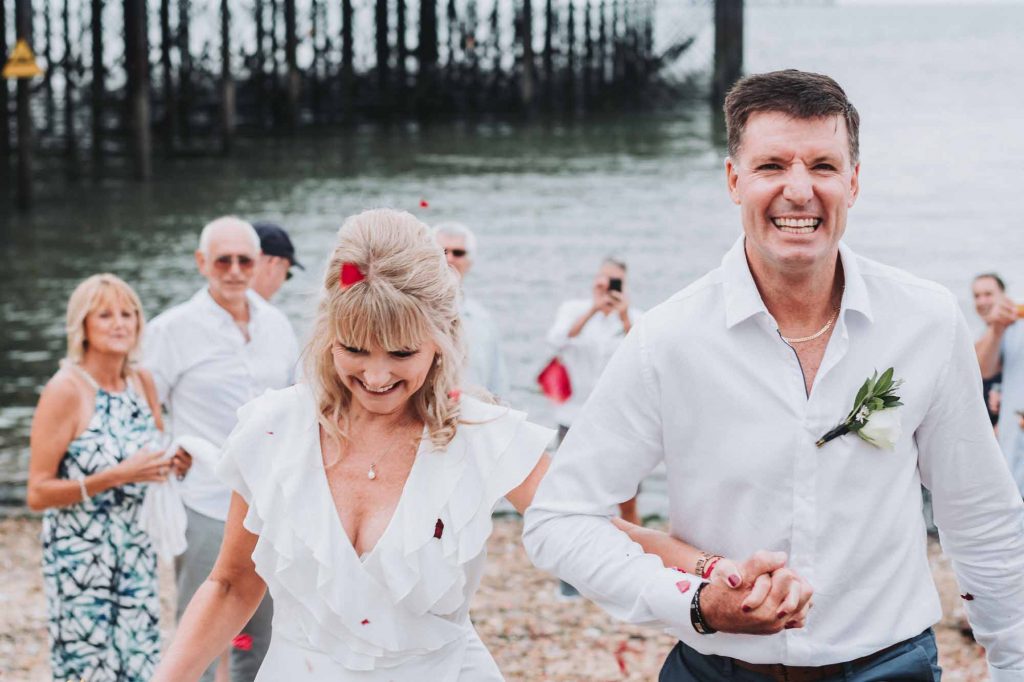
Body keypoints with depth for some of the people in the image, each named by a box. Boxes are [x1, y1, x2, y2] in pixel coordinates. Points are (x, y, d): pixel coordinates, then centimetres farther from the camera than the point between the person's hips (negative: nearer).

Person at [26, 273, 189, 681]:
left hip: (136, 553, 6)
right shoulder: (66, 390, -13)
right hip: (80, 559, -6)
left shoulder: (142, 382, 6)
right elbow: (38, 493, -16)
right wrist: (119, 475, -22)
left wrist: (174, 462, 0)